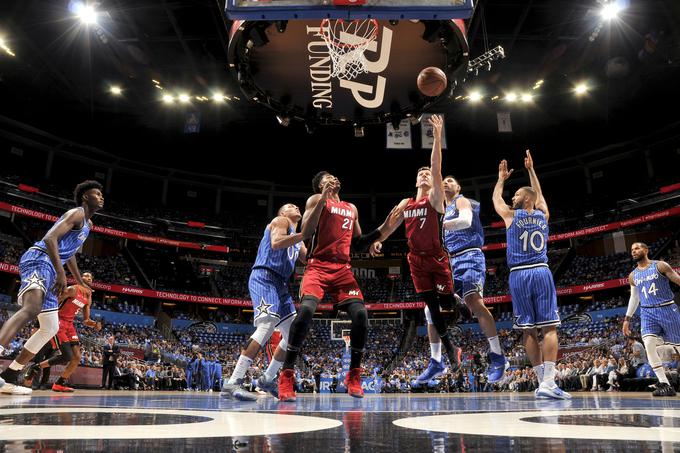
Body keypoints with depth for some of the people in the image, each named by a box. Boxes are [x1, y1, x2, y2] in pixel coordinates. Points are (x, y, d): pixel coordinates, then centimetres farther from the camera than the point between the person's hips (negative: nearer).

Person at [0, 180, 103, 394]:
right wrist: (60, 273, -27)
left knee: (51, 328, 9)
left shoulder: (88, 223, 27)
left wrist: (80, 282, 42)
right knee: (31, 309, -36)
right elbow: (50, 238, -19)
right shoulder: (76, 213, -4)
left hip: (48, 267, 10)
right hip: (38, 260, -10)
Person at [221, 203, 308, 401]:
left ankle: (268, 379, 18)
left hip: (280, 284, 10)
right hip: (264, 277, -10)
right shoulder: (281, 221, 3)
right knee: (267, 326, -26)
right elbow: (276, 243, -17)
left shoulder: (297, 239, 28)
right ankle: (232, 383, -28)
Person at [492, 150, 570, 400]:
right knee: (549, 327, -2)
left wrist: (502, 178, 38)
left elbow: (495, 198, 24)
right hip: (541, 272, 1)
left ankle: (543, 381, 3)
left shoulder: (511, 215, 3)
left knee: (528, 330, 3)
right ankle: (548, 382, -12)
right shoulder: (543, 214, 11)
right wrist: (531, 170, 40)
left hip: (519, 275, -1)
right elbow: (539, 194, 32)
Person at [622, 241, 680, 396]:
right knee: (649, 344, -17)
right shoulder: (633, 276, 12)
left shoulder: (660, 266, -1)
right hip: (647, 313, 3)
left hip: (667, 309, -3)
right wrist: (627, 318, 17)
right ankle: (665, 385, -13)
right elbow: (634, 298, 20)